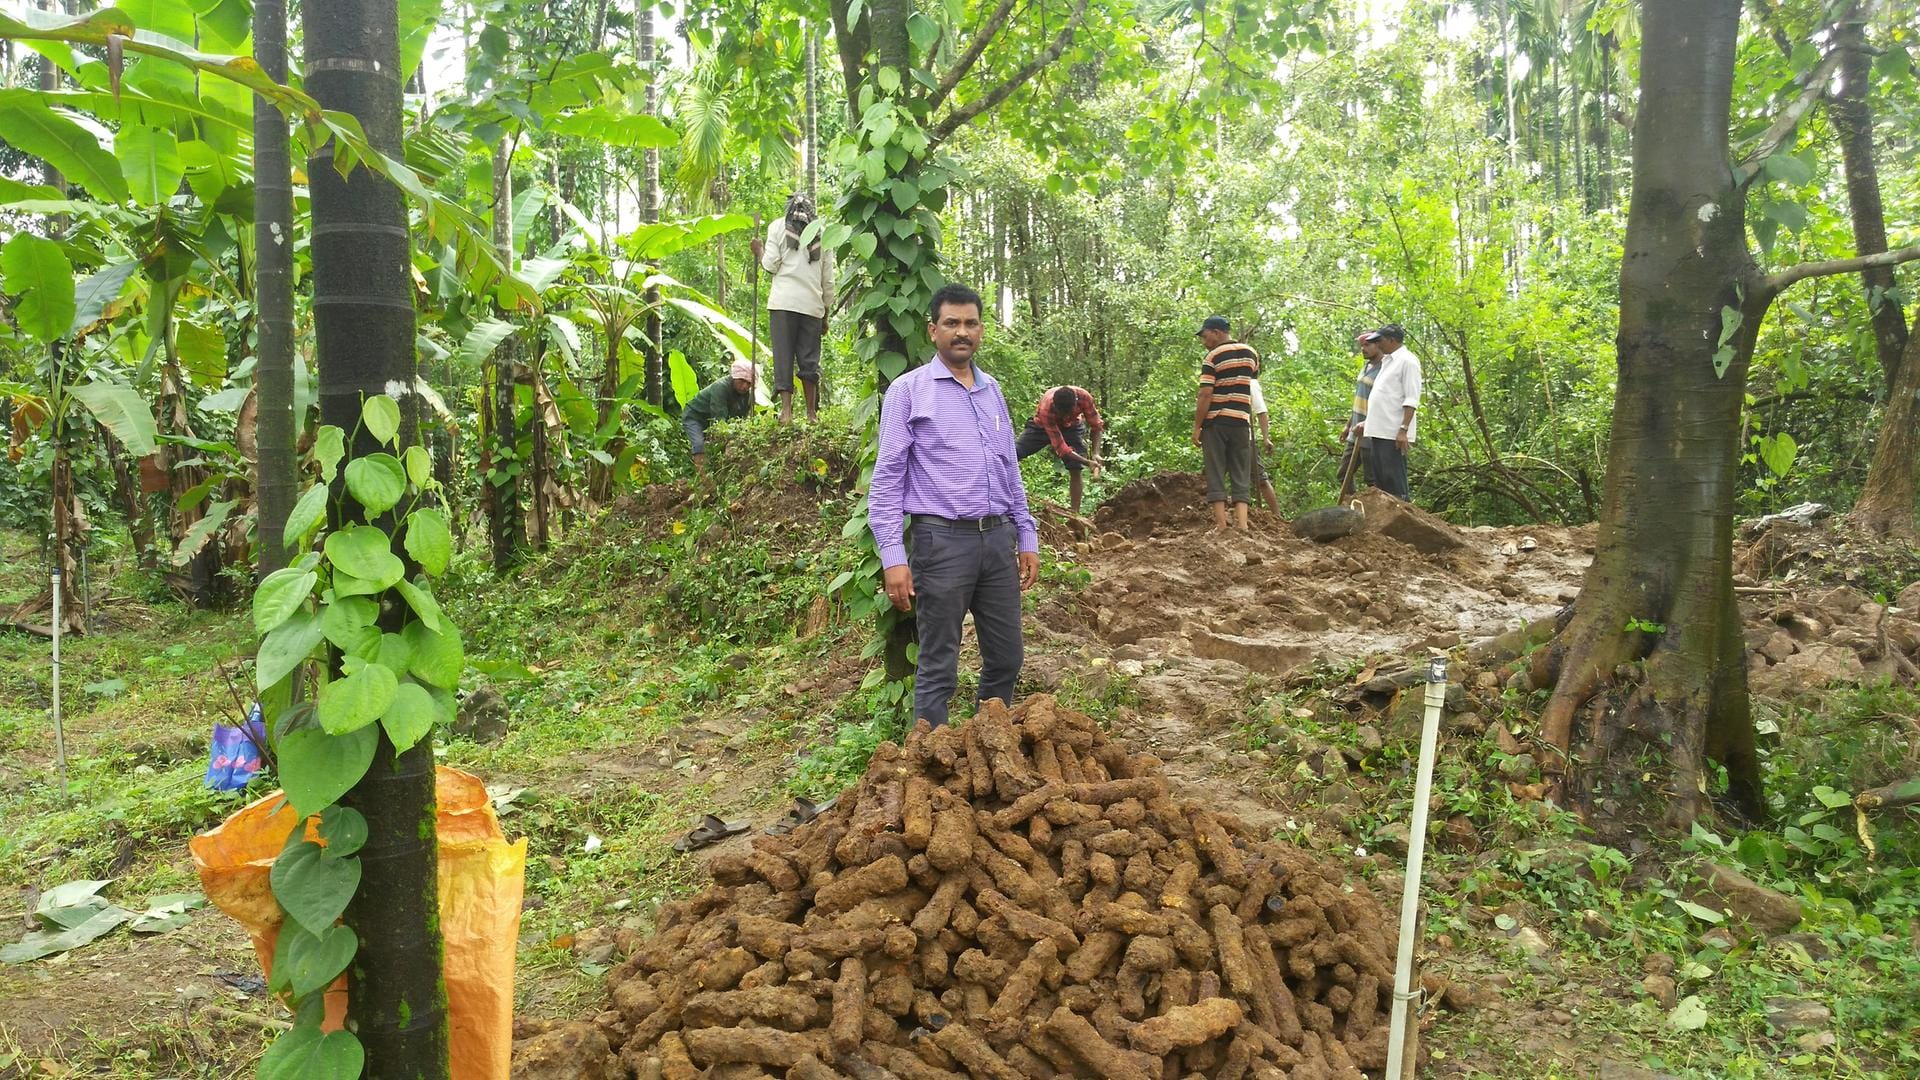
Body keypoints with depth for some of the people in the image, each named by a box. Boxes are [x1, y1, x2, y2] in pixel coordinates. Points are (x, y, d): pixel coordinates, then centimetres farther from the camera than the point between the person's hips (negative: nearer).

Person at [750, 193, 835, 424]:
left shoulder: (778, 227, 7)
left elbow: (771, 265, 0)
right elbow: (828, 281, 13)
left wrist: (759, 251, 20)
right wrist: (826, 315, 19)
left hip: (783, 302, -2)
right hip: (813, 305, 2)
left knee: (783, 355, -2)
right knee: (809, 359, 6)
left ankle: (786, 410, -11)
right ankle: (812, 413, 7)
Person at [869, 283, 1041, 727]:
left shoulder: (992, 390, 15)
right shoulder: (908, 391, -3)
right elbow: (887, 478, -6)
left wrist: (1027, 537, 15)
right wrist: (893, 558, -14)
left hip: (999, 539, 6)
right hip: (943, 540, -6)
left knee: (1006, 659, 12)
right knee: (938, 668, 2)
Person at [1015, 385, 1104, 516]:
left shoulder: (1084, 397, -34)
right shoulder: (1046, 410, -41)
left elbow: (1096, 426, -16)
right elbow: (1061, 447, -36)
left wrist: (1095, 453, -28)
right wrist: (1087, 462, -40)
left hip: (1071, 427, 2)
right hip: (1042, 426, -2)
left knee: (1075, 470, -12)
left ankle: (1076, 514, -8)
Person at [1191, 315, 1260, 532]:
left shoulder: (1213, 357, -9)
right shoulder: (1251, 353, 8)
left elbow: (1205, 394, -14)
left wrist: (1196, 427, -10)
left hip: (1215, 422, -4)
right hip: (1242, 421, 4)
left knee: (1216, 475, 2)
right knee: (1241, 475, 8)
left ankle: (1221, 523, -2)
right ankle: (1241, 522, -3)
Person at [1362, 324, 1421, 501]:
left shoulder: (1407, 361, -8)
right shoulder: (1386, 361, 19)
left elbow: (1411, 400, -15)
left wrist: (1403, 430, -22)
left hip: (1393, 433, -9)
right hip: (1377, 430, 9)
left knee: (1394, 480, -6)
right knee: (1378, 479, 12)